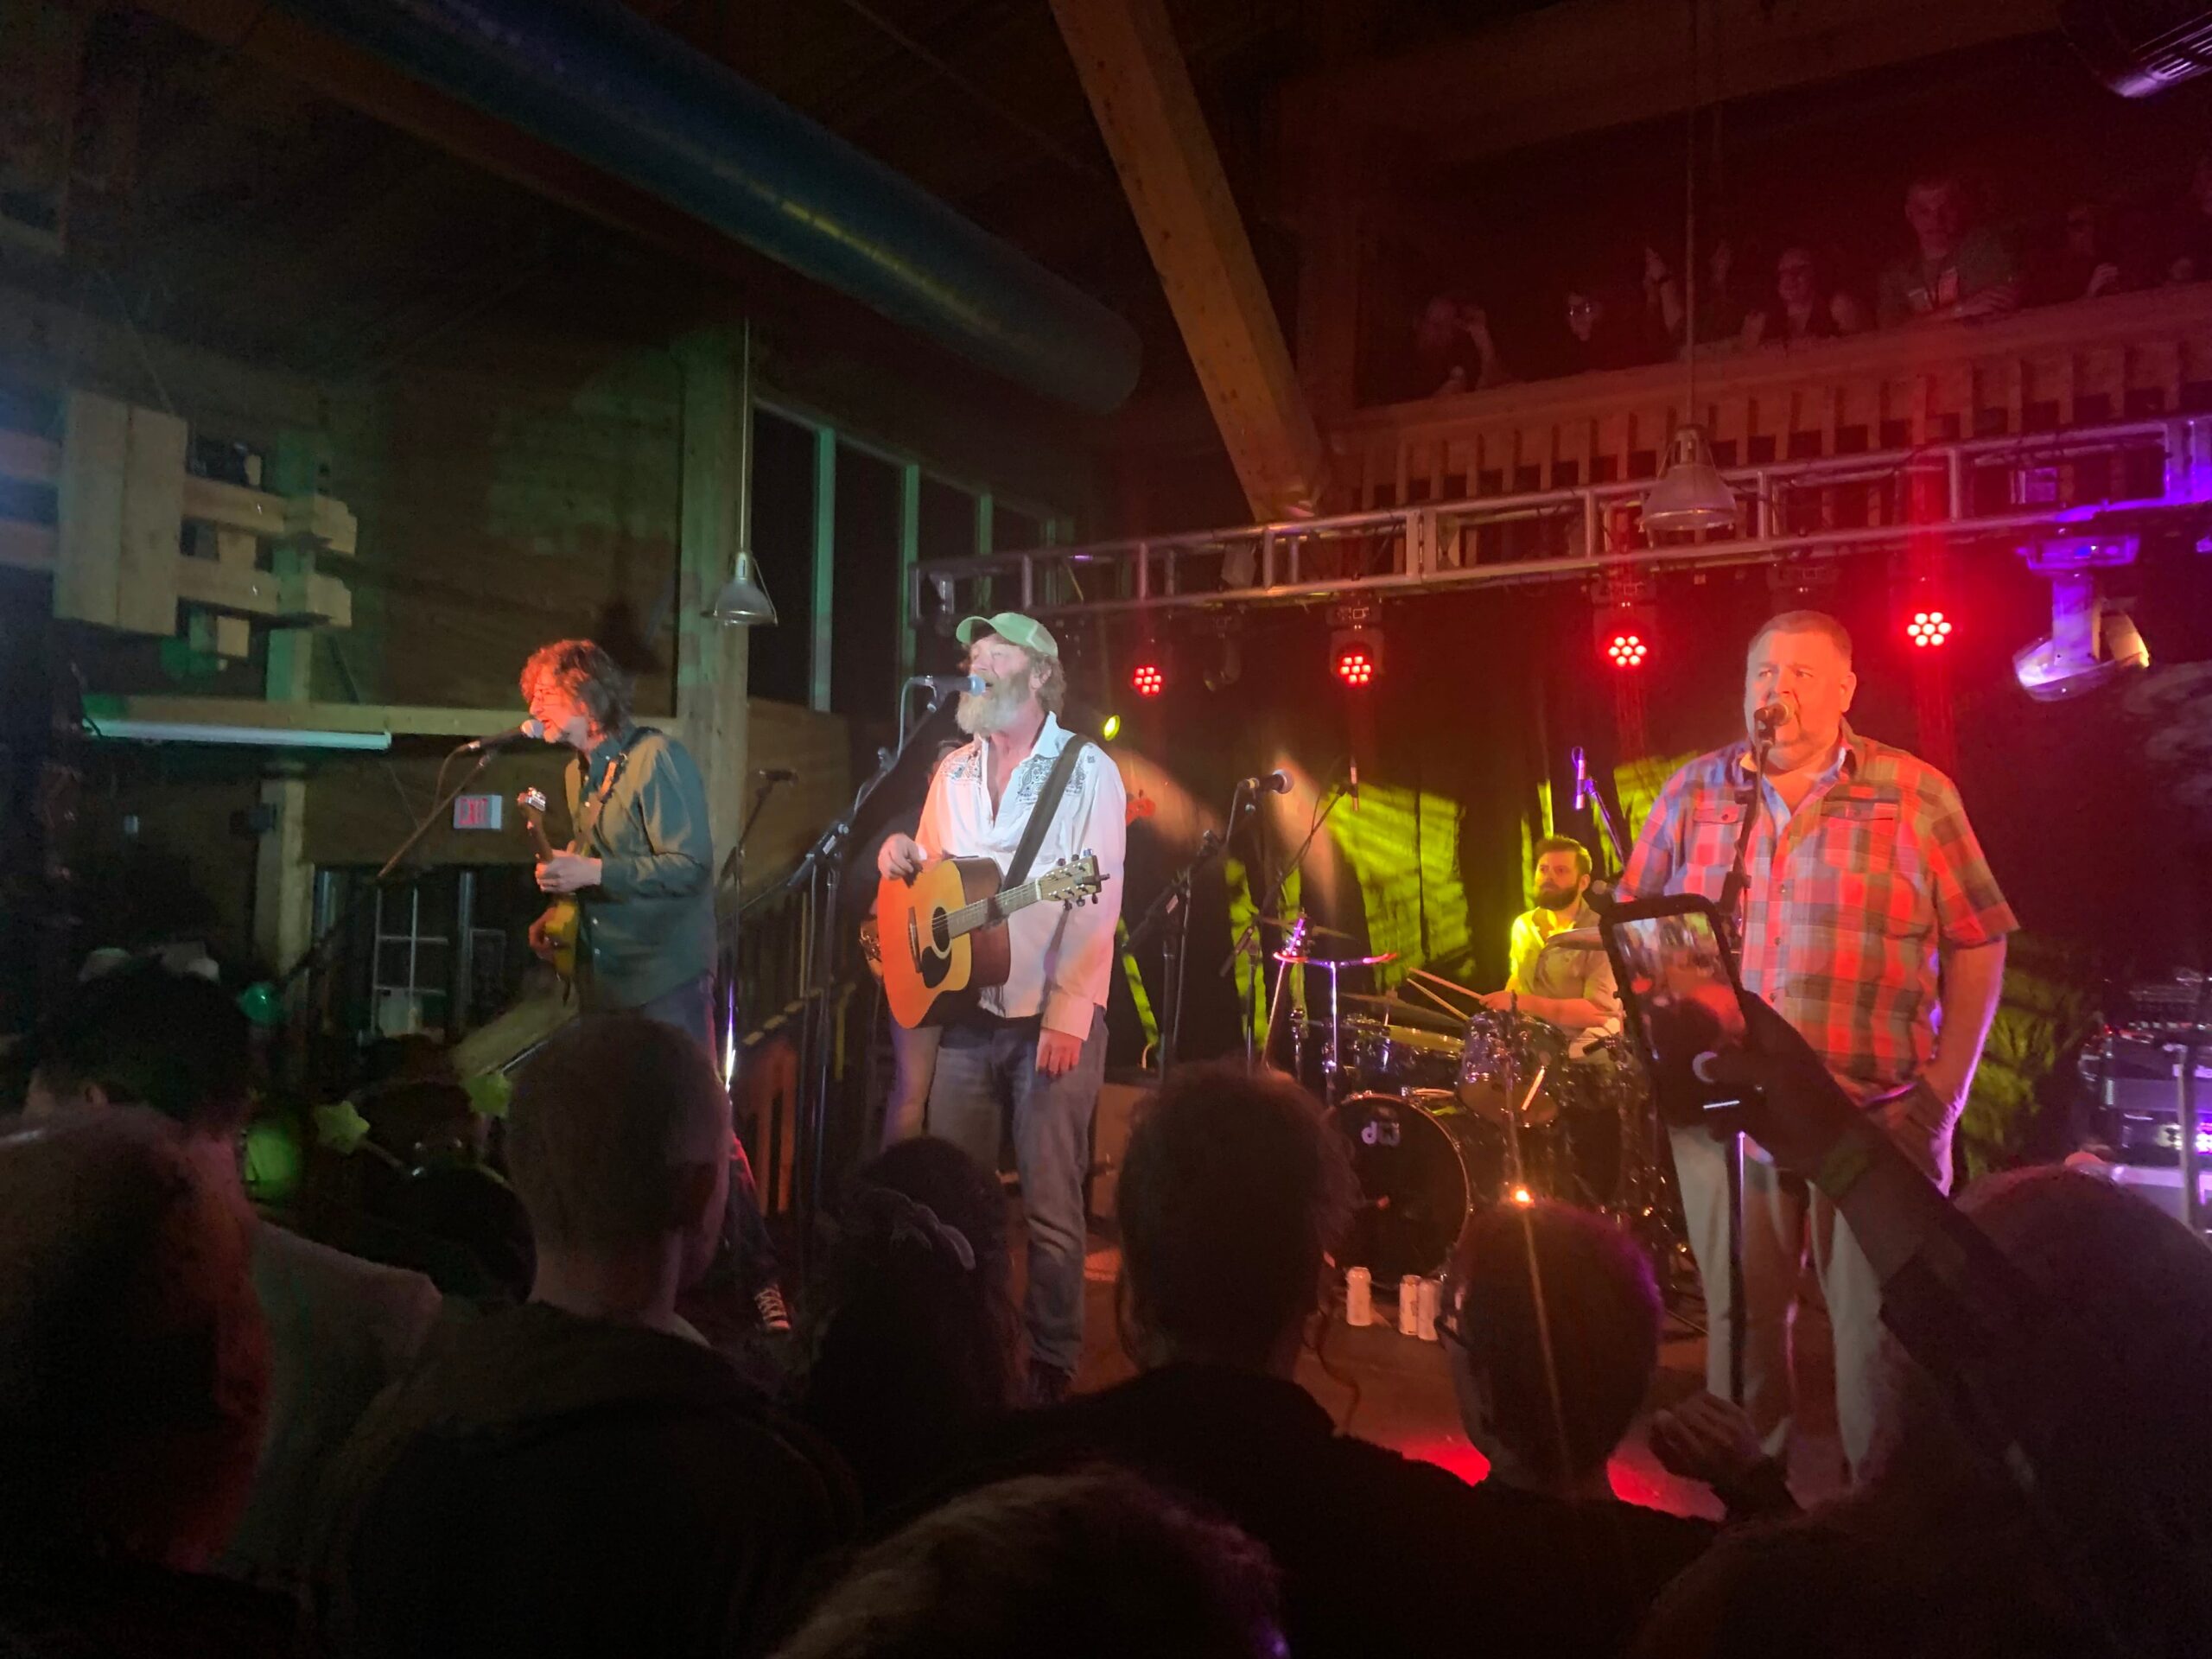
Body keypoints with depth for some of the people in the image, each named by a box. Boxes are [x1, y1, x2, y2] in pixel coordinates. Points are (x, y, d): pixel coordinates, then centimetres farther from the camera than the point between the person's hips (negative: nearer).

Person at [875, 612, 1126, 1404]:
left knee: (1050, 1206, -1)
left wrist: (1067, 1016, -18)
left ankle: (1051, 1365, 13)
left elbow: (1097, 901, -11)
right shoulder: (953, 771, 15)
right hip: (961, 1007, 5)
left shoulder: (1086, 771, -3)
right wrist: (905, 854, 0)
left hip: (1050, 1017, -5)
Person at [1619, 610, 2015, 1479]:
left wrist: (1947, 1085, -5)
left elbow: (1977, 942, 2)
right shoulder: (1692, 792, 6)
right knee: (1739, 1325, 13)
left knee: (1883, 1333, 3)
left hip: (1878, 1116, -2)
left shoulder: (1916, 796, 0)